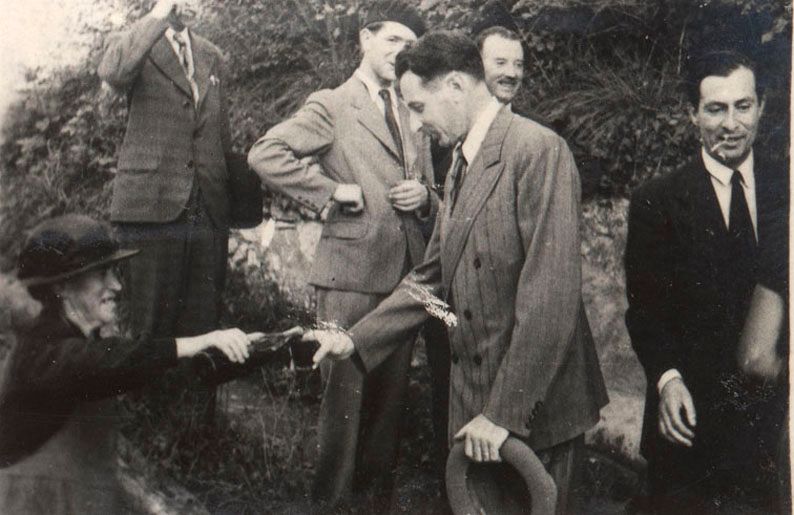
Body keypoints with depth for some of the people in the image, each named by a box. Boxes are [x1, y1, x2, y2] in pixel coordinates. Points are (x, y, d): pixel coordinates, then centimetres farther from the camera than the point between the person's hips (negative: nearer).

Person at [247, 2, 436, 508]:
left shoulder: (415, 116, 20)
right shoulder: (331, 106, 0)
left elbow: (433, 198, 26)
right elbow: (265, 154, -13)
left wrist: (423, 196, 2)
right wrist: (332, 191, -12)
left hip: (406, 271, 6)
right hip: (351, 270, -6)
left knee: (393, 390, 12)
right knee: (345, 389, -2)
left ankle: (377, 492, 25)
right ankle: (332, 496, 13)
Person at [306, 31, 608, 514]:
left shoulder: (539, 151, -16)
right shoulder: (462, 165, 13)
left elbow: (551, 295, -22)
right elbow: (432, 279, 16)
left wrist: (504, 411, -20)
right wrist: (355, 340, 6)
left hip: (533, 407, -8)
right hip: (476, 401, 8)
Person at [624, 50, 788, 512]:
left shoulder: (785, 192, 4)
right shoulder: (657, 202, -1)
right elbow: (644, 308, -3)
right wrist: (667, 378, -18)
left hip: (776, 417, 2)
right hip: (691, 417, -1)